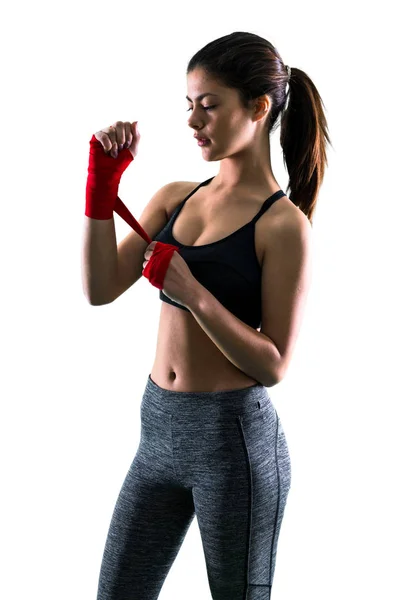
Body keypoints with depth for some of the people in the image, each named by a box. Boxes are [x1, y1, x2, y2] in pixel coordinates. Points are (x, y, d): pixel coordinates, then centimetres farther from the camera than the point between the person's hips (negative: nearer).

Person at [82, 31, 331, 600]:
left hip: (235, 437, -6)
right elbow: (102, 288, 0)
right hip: (159, 428, 6)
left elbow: (273, 365, -14)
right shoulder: (175, 197, 6)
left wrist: (195, 295, -25)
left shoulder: (283, 224, -12)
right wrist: (103, 184, -8)